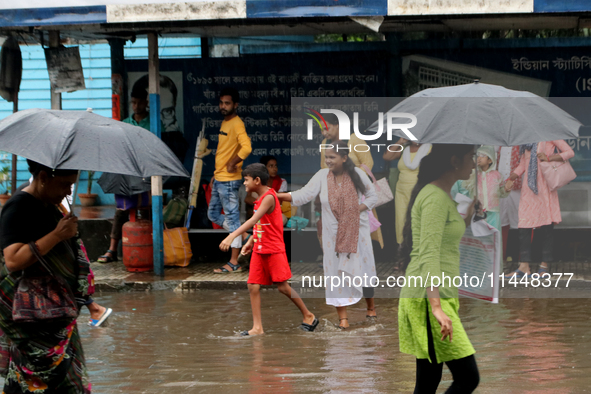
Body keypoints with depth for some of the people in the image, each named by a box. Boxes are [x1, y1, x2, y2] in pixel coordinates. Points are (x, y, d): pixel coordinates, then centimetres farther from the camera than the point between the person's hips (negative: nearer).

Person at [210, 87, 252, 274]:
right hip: (219, 179, 10)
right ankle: (243, 236, 25)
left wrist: (232, 164, -20)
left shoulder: (237, 124, -16)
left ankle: (234, 263, -1)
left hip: (229, 180, -10)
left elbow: (246, 147, -31)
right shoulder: (225, 123, 14)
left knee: (232, 218, -5)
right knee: (213, 214, 17)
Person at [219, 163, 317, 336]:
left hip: (274, 250, -9)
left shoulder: (269, 197, -19)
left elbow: (254, 220, -32)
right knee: (253, 286, -1)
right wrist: (251, 242, 11)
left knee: (282, 286, -4)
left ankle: (309, 316, 14)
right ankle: (257, 328, 0)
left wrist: (232, 236, -41)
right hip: (259, 250, 9)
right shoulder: (260, 198, 11)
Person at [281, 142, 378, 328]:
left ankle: (371, 307, 31)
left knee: (362, 269, 8)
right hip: (333, 234, 0)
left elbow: (372, 196, 4)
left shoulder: (357, 174, -5)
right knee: (337, 272, -1)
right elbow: (305, 194, -16)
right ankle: (342, 316, 6)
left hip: (357, 232, 0)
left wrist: (360, 208, -13)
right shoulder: (322, 176, -6)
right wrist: (281, 196, -31)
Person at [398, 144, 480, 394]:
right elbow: (429, 254, -23)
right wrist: (437, 308, -32)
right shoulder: (436, 197, -14)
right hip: (428, 300, -10)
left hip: (438, 297, 10)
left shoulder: (441, 196, 17)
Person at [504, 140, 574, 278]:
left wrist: (548, 158, -15)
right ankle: (524, 266, -5)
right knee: (524, 227, -4)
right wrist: (511, 179, 10)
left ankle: (544, 265, 4)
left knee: (546, 227, -3)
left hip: (545, 188, -5)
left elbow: (570, 152, -4)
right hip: (528, 187, 5)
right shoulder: (527, 143, 19)